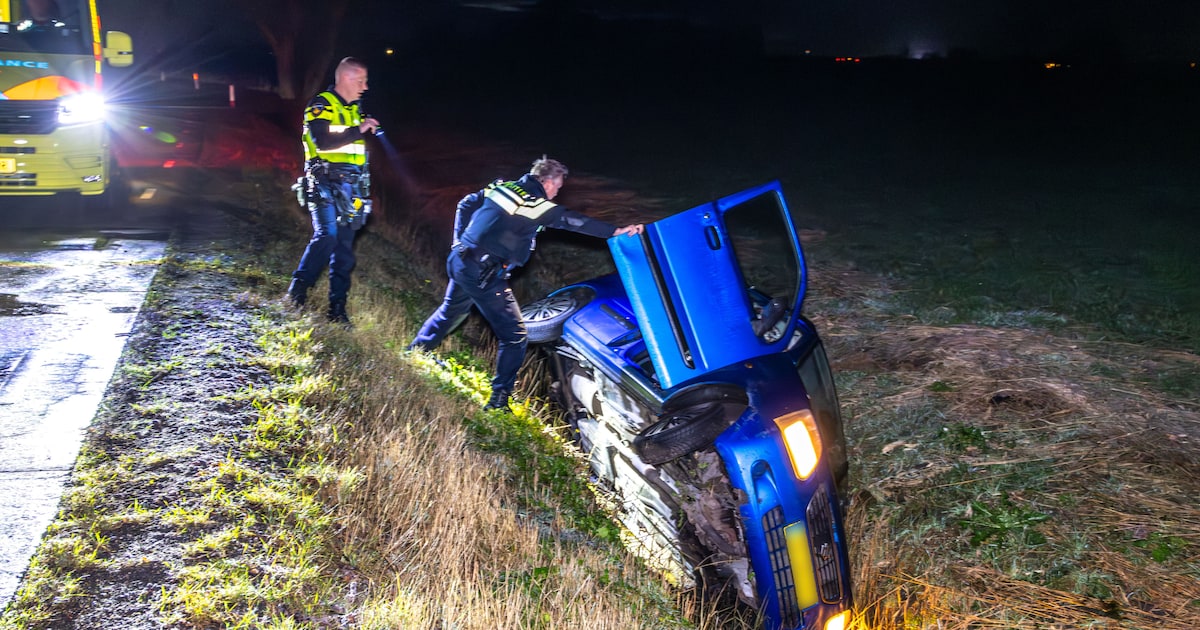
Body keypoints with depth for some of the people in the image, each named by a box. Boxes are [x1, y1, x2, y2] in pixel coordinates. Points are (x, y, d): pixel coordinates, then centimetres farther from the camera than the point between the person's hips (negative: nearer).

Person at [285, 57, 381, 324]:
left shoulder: (354, 110, 20)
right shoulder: (321, 105, -4)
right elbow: (323, 141, -21)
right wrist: (359, 130, -19)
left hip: (349, 188, 7)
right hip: (324, 183, -7)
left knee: (344, 248, 4)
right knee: (327, 234, -22)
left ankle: (337, 309, 9)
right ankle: (297, 290, -6)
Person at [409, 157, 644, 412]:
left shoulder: (501, 187, 10)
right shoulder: (539, 206, -12)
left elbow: (465, 205, 17)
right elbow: (573, 220, -15)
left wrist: (460, 241, 23)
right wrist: (616, 231, -12)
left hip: (458, 260, 8)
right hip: (484, 276, -8)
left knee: (451, 311, 34)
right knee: (515, 336, 0)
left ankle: (412, 353, 49)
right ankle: (498, 401, 1)